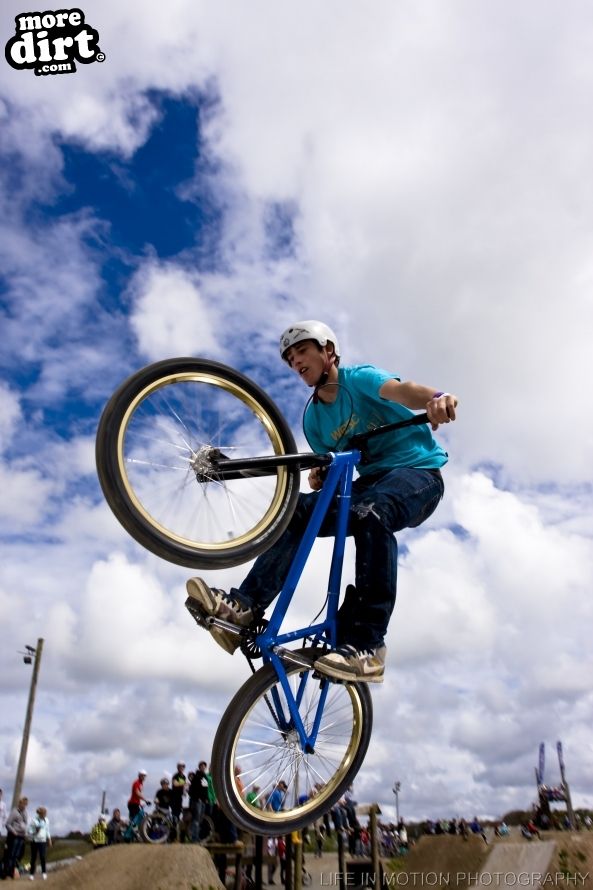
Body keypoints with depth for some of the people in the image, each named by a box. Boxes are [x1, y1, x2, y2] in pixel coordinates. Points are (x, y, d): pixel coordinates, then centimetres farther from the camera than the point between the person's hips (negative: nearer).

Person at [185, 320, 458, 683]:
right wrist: (320, 478, -14)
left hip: (418, 471, -6)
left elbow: (400, 389, -30)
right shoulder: (313, 418, 11)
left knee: (370, 513, -38)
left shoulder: (358, 377, -8)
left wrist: (435, 398, -53)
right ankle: (244, 607, -26)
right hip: (369, 481, 6)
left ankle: (365, 646, -38)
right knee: (299, 510, -16)